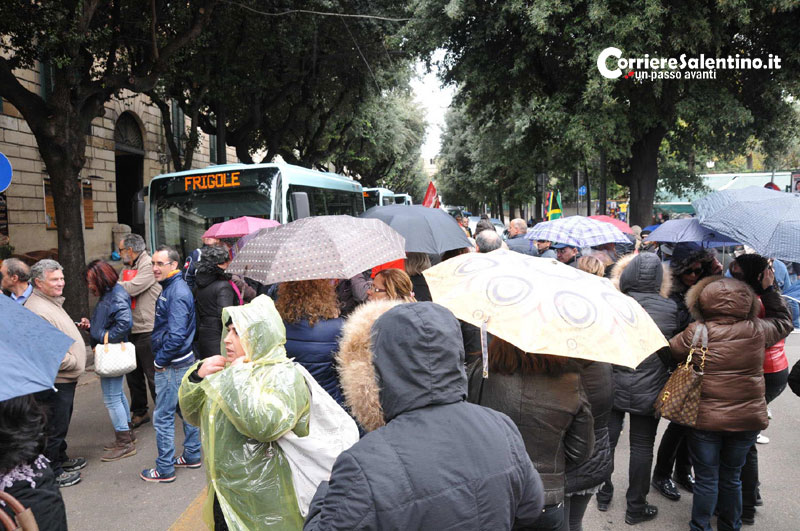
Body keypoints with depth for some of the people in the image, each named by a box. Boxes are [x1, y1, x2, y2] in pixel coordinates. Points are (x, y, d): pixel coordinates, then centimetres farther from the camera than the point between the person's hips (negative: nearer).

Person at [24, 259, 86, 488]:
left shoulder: (52, 302, 11)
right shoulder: (37, 310, -24)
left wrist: (78, 324, 13)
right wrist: (74, 362, -18)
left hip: (66, 379, 11)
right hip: (55, 383, -10)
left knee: (61, 423, 24)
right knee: (54, 427, 4)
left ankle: (61, 458, 41)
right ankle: (53, 473, 18)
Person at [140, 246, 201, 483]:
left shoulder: (177, 293, -21)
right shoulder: (171, 287, 10)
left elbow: (176, 335, -27)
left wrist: (160, 360, -16)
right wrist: (161, 358, 14)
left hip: (172, 365, -10)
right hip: (184, 361, 10)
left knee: (163, 417, 0)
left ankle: (165, 469, 12)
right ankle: (192, 456, 32)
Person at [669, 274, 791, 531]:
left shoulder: (696, 333, -17)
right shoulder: (757, 330, -8)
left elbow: (670, 352, -2)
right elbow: (784, 321, 12)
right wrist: (769, 290, 18)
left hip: (705, 419, -3)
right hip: (747, 419, 3)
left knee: (706, 479, 11)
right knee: (732, 476, 21)